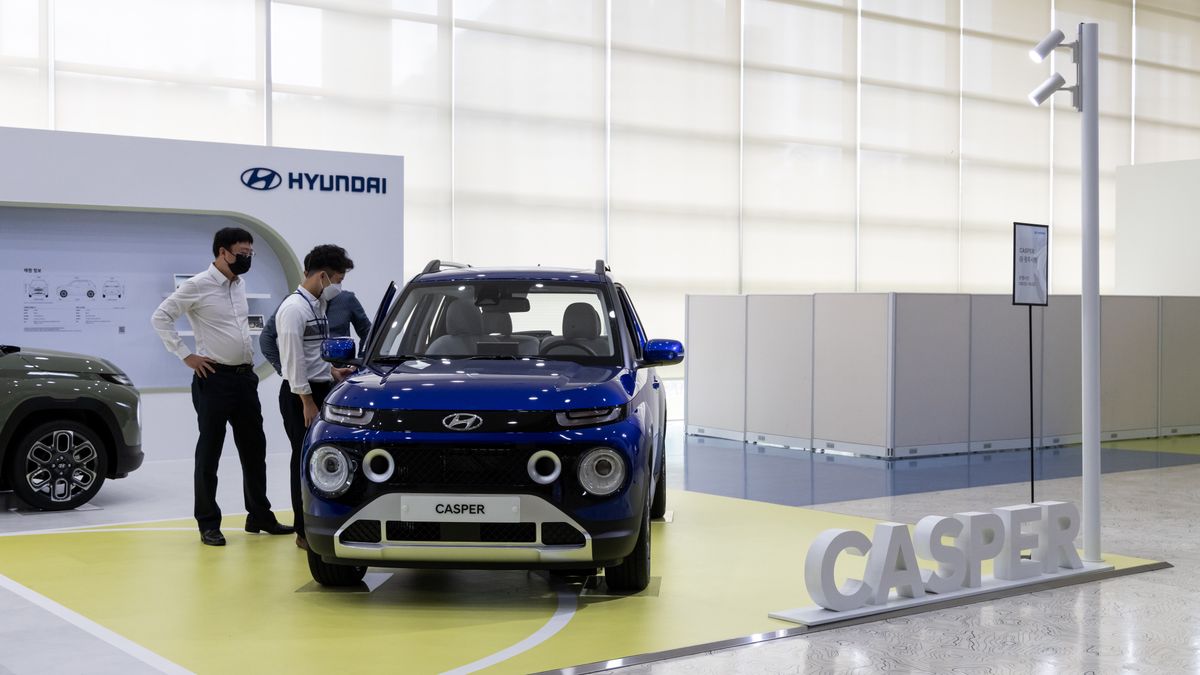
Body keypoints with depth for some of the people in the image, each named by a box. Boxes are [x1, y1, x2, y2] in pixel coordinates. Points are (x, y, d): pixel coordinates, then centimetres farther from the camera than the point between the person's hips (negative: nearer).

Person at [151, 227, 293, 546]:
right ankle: (208, 524, 9)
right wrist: (186, 356, -14)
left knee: (254, 449, 12)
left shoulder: (239, 284, 11)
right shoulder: (197, 286, -11)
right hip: (214, 379, -7)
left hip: (245, 378, 7)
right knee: (209, 452, 2)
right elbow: (161, 317, -13)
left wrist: (248, 367, 14)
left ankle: (259, 516, 23)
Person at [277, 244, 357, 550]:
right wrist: (307, 401, -18)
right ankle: (304, 531, 5)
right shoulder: (294, 308, -15)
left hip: (321, 388, 9)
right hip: (300, 394, -9)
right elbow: (294, 358, -18)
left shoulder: (318, 306, 13)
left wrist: (332, 371, 12)